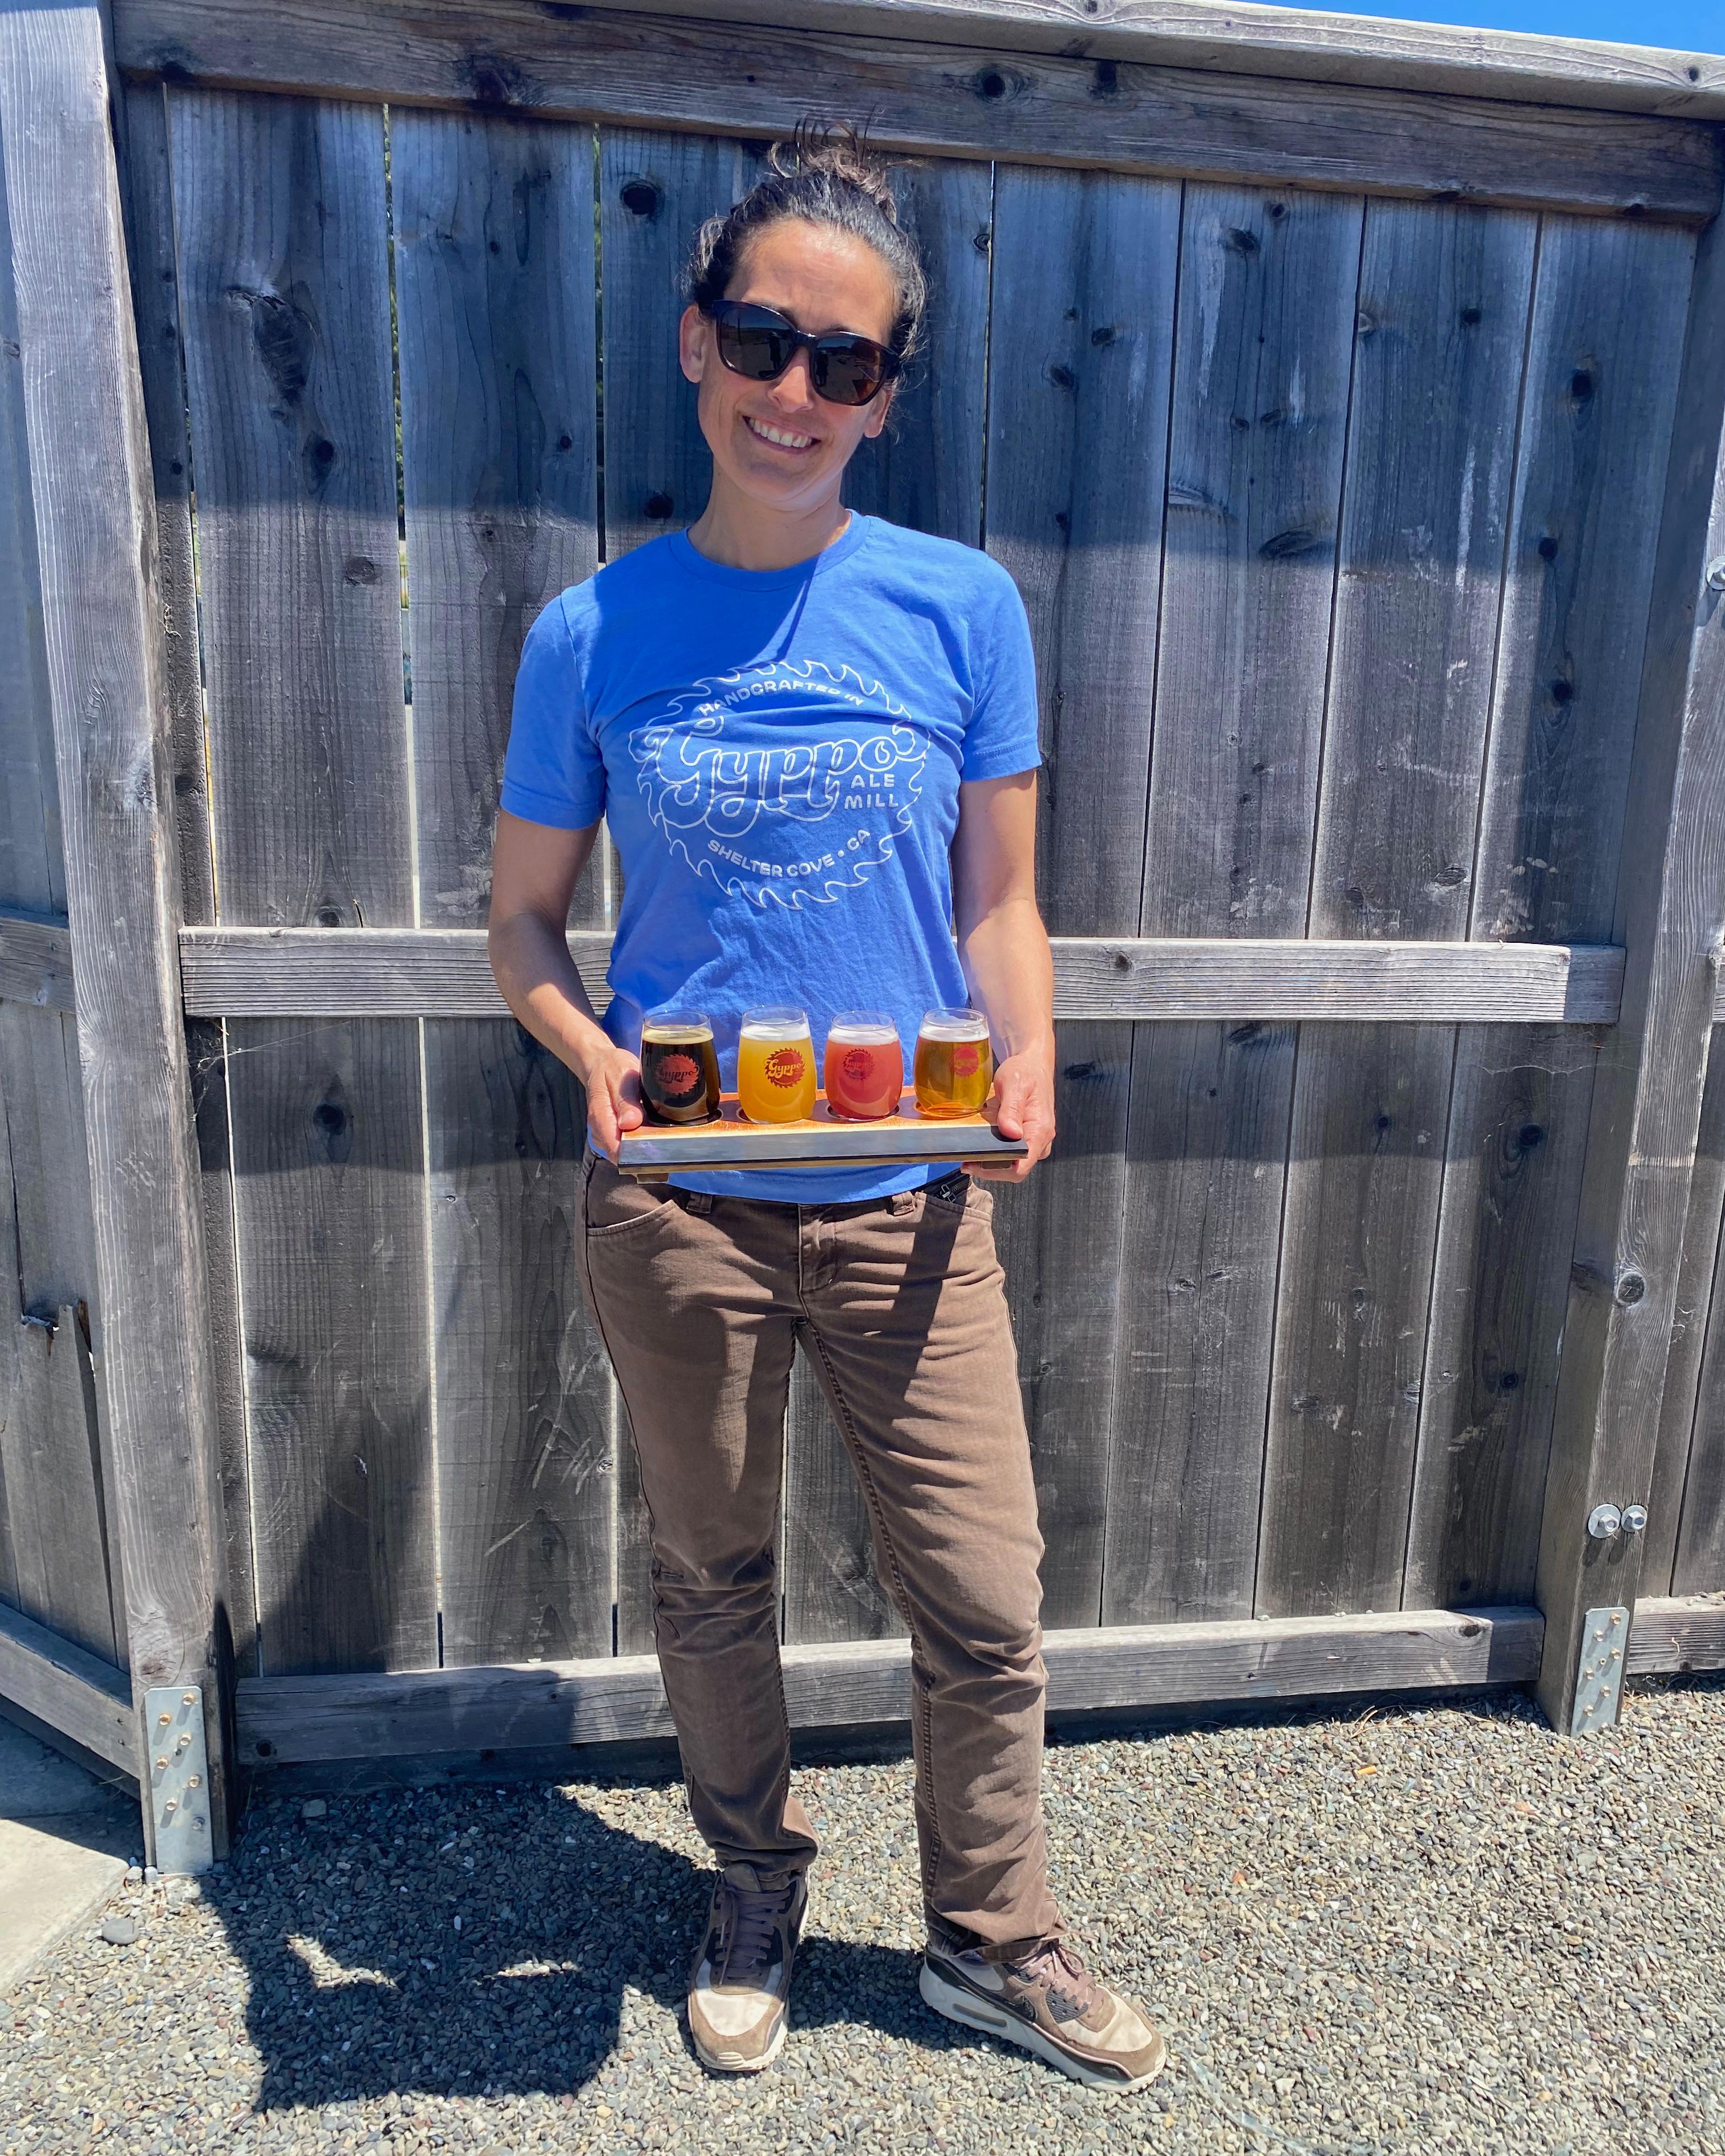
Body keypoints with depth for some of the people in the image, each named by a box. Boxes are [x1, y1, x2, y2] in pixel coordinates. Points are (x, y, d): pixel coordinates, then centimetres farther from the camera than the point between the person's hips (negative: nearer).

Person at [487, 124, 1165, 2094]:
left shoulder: (963, 609, 0)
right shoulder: (593, 635, 0)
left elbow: (998, 904, 4)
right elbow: (524, 916, 5)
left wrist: (1025, 1071, -14)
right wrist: (589, 1051, -14)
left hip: (906, 1205, 0)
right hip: (671, 1209, 1)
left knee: (984, 1601, 8)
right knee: (711, 1579, 18)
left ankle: (989, 1938, 39)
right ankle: (755, 1892, 47)